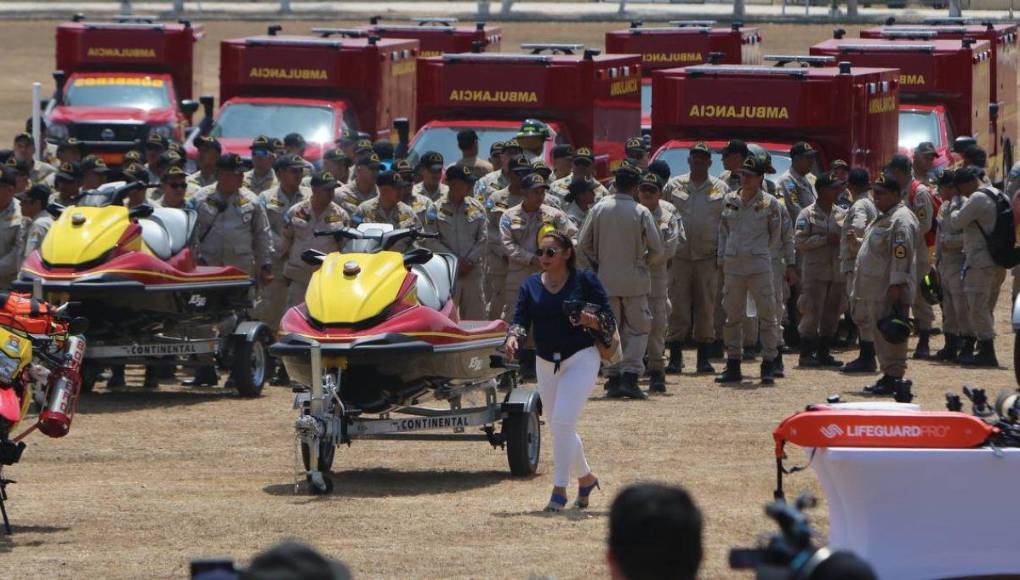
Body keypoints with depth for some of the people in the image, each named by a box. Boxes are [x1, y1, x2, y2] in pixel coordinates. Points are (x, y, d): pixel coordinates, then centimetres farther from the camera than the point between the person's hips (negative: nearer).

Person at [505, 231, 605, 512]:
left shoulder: (585, 280, -5)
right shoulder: (530, 285, 6)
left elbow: (608, 318, -5)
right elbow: (521, 319, -3)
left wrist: (591, 321, -26)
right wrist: (513, 337, -24)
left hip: (580, 359, -6)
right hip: (546, 363, 6)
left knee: (563, 421, -17)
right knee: (558, 427, 13)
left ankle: (560, 489, -12)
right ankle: (585, 478, 35)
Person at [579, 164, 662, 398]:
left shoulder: (599, 209, -2)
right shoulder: (641, 212, -9)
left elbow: (583, 244, -1)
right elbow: (656, 249, -9)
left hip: (606, 280, 2)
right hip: (634, 280, -2)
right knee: (638, 330, 5)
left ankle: (613, 378, 9)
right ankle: (630, 376, -9)